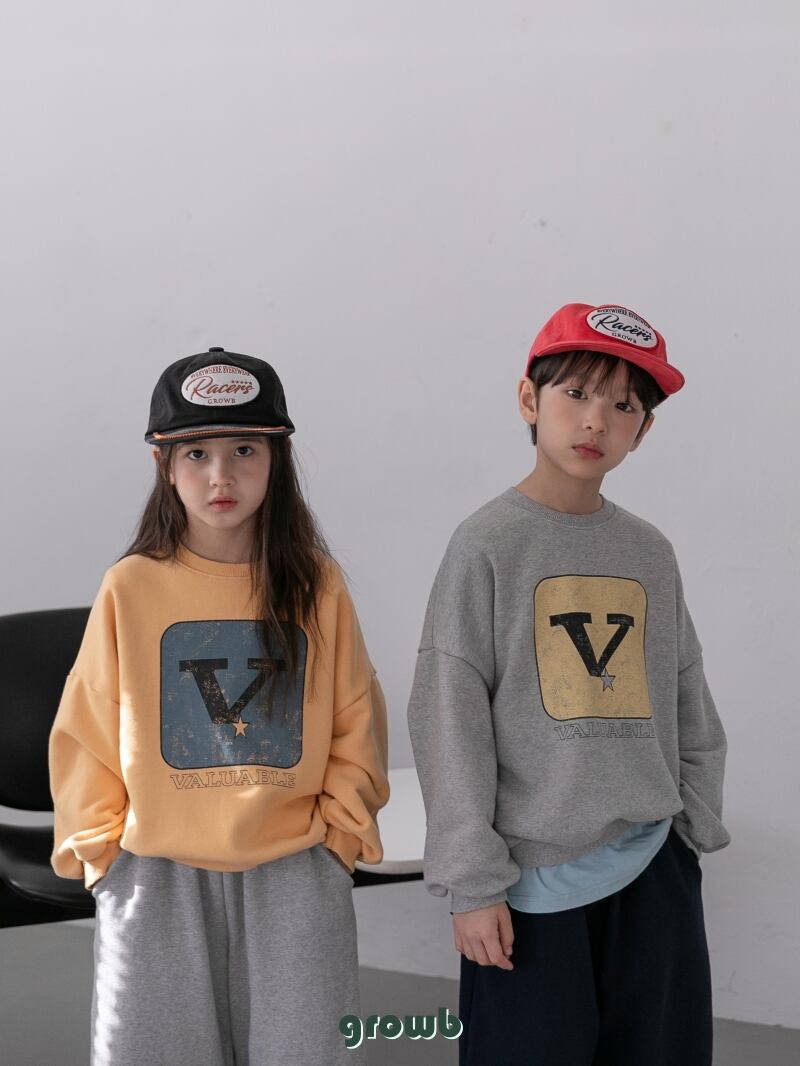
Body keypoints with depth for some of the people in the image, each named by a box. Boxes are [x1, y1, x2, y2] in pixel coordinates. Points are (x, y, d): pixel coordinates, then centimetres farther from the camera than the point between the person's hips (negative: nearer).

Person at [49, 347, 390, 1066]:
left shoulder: (317, 585, 1)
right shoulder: (131, 587, -1)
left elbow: (357, 724, 7)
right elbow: (87, 734, 4)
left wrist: (340, 831, -1)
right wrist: (99, 845, -1)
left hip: (295, 874, 1)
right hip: (156, 874, 0)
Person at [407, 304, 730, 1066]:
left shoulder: (650, 553, 7)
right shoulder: (489, 544, -6)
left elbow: (689, 709, 14)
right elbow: (451, 722, -9)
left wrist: (696, 827, 9)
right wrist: (472, 881, -10)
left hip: (653, 865, 5)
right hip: (534, 870, -4)